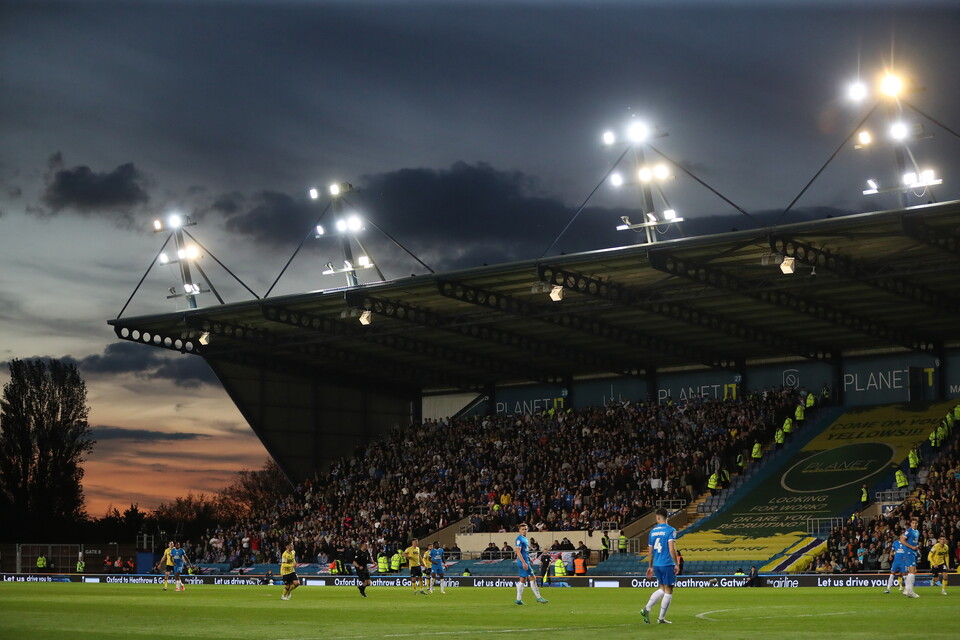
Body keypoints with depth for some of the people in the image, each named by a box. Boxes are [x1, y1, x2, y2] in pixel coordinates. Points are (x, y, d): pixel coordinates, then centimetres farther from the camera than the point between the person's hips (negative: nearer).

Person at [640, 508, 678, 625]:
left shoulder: (652, 531, 8)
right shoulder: (670, 530, -8)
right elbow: (672, 549, -17)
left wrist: (651, 566, 22)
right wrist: (676, 564, -9)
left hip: (656, 565, 6)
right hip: (667, 564, -6)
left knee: (662, 589, 20)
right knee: (668, 591, 4)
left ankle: (646, 609, 7)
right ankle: (661, 618, 5)